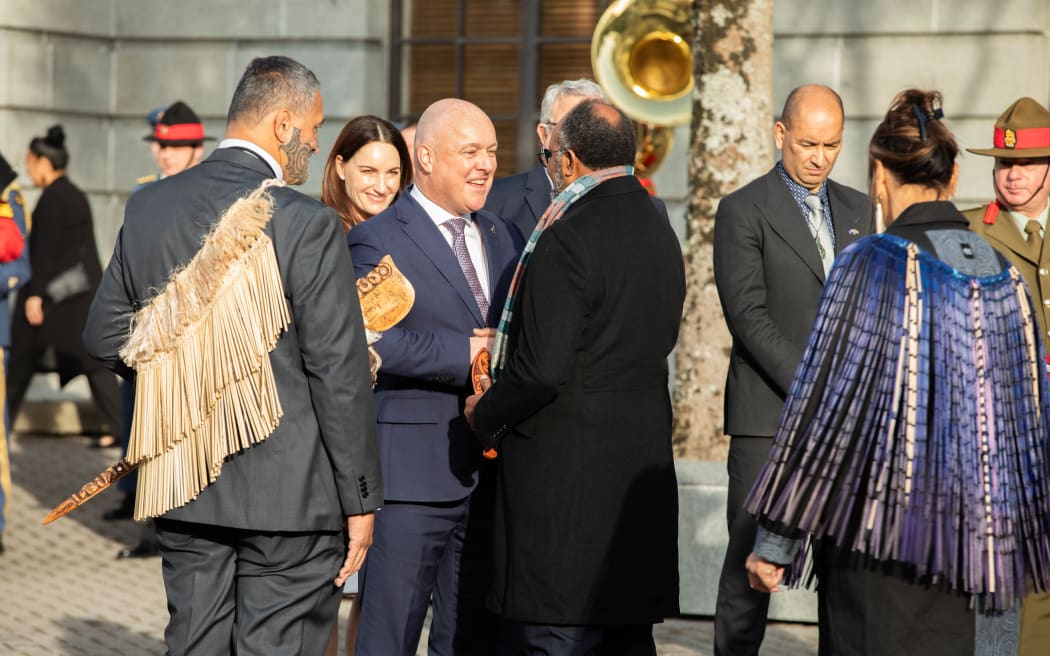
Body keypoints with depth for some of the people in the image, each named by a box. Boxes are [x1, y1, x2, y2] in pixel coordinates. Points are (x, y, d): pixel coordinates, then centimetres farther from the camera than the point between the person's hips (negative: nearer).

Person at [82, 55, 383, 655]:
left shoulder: (149, 206, 3)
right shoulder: (307, 223, -14)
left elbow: (105, 337, 10)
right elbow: (340, 374, -13)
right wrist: (361, 500, -6)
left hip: (183, 484, 6)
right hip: (291, 493, -5)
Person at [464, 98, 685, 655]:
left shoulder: (568, 239, -17)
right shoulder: (660, 232, 11)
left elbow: (542, 369, -22)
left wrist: (486, 415, -4)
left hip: (564, 471, -8)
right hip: (642, 466, 8)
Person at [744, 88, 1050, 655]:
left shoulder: (873, 266, -11)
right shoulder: (1002, 274, 7)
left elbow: (823, 409, -12)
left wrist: (774, 542, -6)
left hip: (883, 538, -5)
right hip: (980, 542, 5)